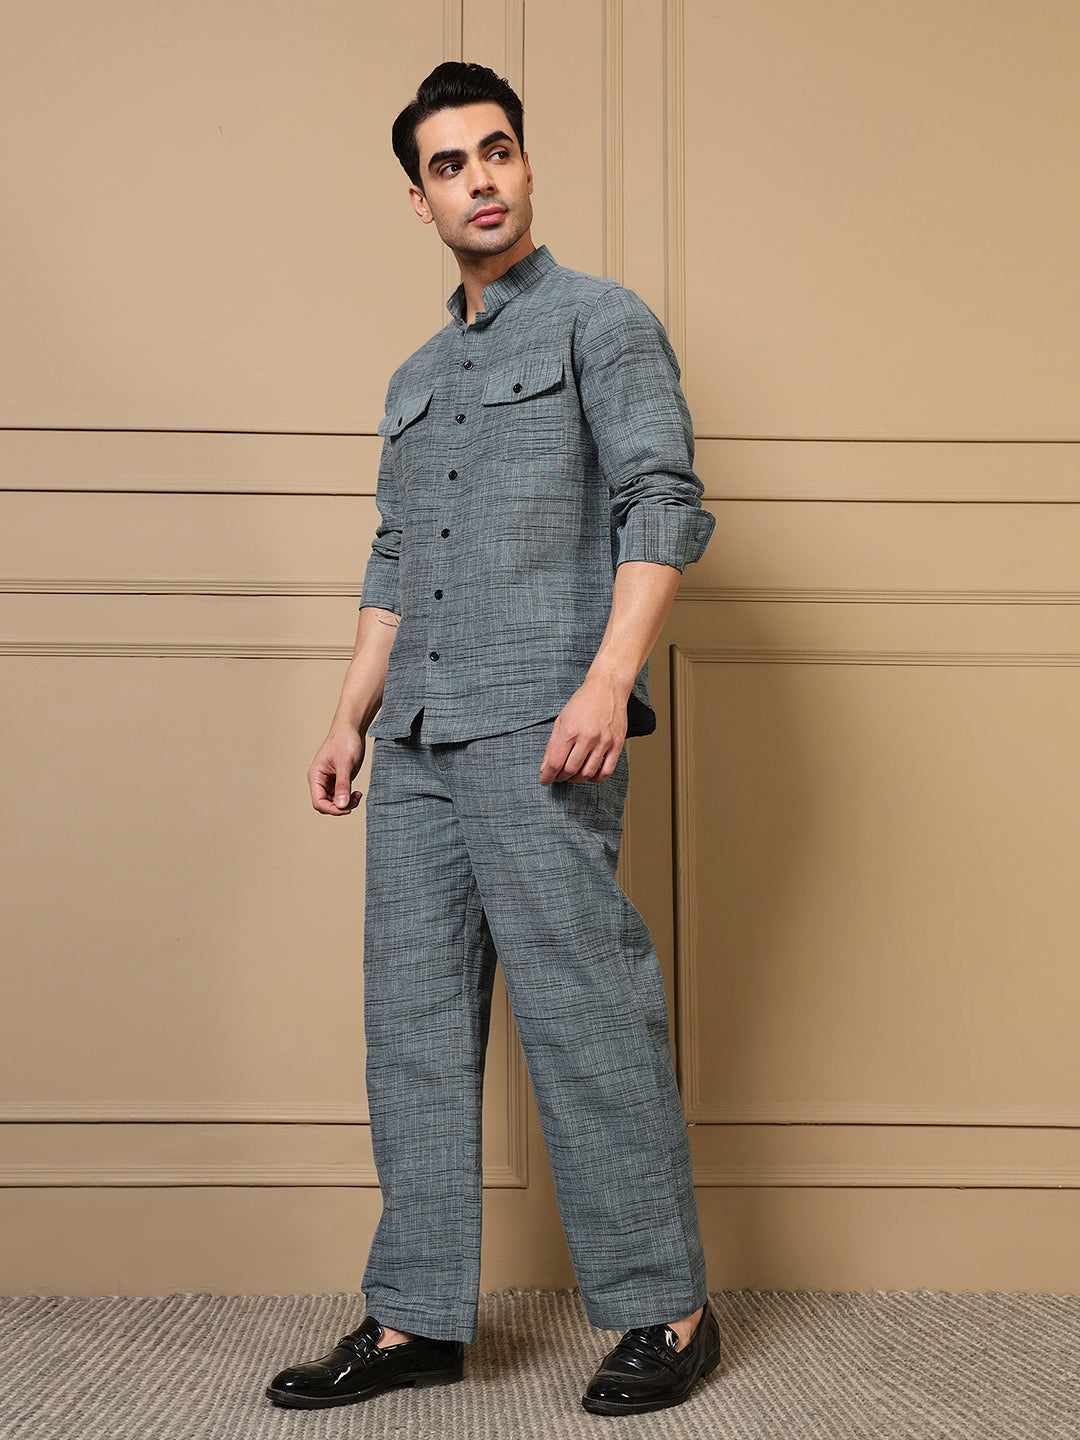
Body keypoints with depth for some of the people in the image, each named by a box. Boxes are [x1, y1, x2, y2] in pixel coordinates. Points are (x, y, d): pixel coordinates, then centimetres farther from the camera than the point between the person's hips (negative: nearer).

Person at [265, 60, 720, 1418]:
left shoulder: (602, 321, 4)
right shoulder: (416, 377, 25)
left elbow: (664, 505, -7)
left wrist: (609, 678, -19)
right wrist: (350, 716, 16)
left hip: (538, 729, -7)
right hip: (419, 741, 7)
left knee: (584, 1012, -6)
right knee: (415, 1023, 5)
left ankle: (664, 1308, 6)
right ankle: (417, 1317, 13)